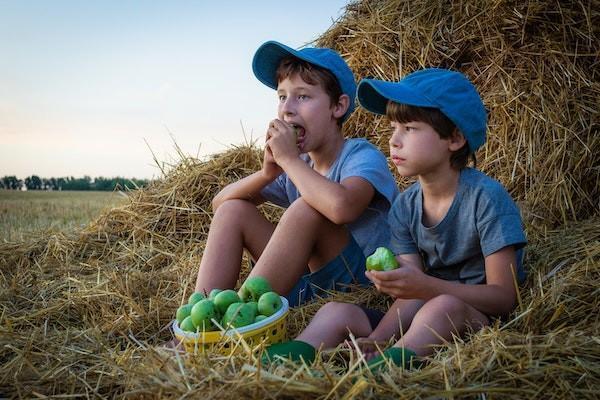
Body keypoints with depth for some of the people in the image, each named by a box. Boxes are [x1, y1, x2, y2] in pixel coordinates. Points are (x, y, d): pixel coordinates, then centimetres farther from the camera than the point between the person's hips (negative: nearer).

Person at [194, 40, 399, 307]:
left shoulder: (363, 155, -13)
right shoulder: (296, 166, 8)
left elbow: (341, 207, -39)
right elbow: (219, 203, 7)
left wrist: (288, 158, -22)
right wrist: (267, 173, -12)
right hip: (308, 279, 7)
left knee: (306, 209, -30)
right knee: (233, 210, 0)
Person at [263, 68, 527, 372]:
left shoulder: (486, 198, -15)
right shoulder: (404, 207, 2)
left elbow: (504, 297, -18)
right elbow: (412, 296, -5)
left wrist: (425, 286, -32)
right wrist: (375, 339, -24)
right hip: (420, 323, 6)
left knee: (443, 306, -37)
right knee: (336, 312, -9)